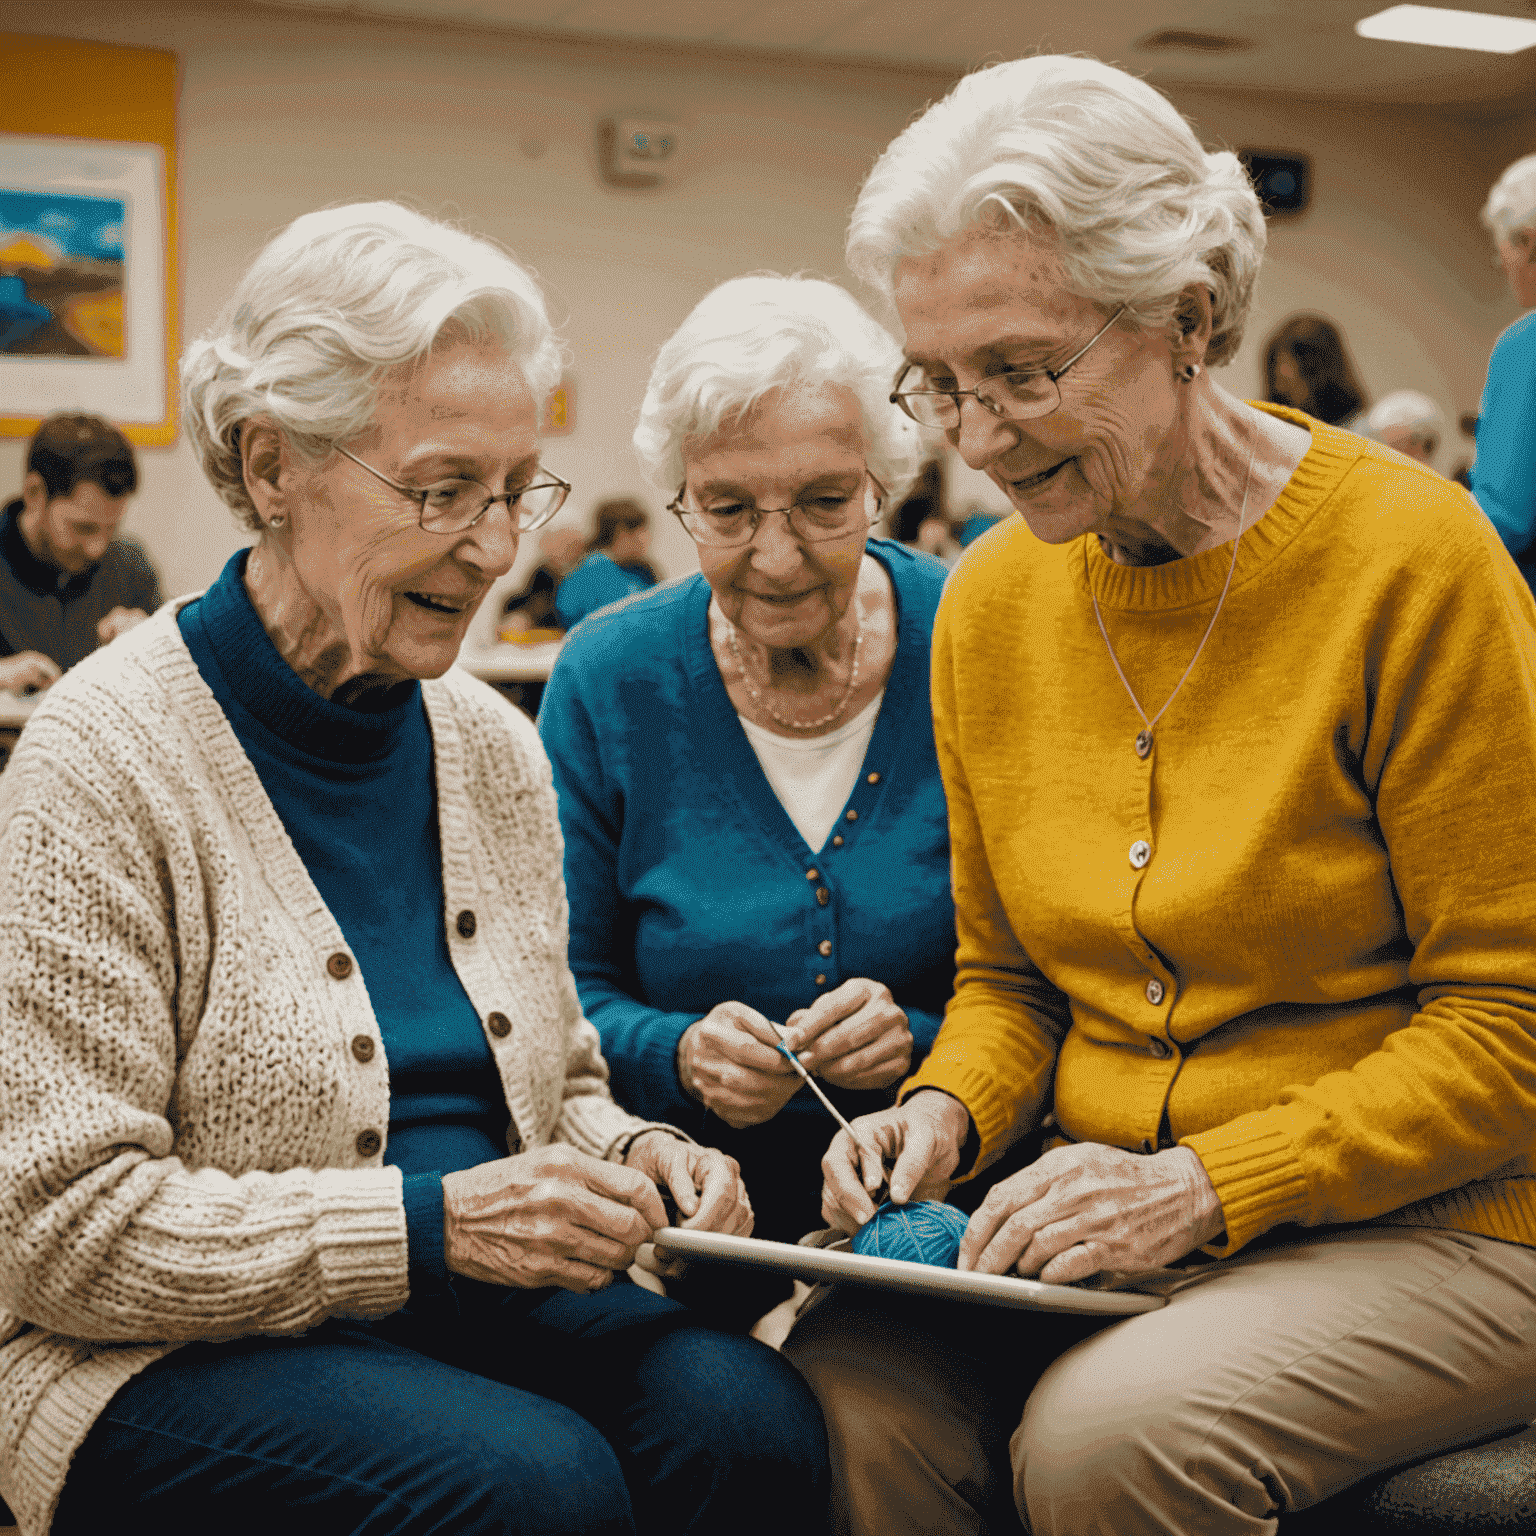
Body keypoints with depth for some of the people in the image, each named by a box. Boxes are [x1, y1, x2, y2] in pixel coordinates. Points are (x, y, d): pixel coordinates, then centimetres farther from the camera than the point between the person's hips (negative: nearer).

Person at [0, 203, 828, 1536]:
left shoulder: (493, 743, 8)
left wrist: (628, 1155, -5)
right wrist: (429, 1220, -22)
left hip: (482, 1298, 6)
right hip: (185, 1362, -5)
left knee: (747, 1417, -23)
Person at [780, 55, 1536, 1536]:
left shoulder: (1412, 558, -13)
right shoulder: (987, 603, 4)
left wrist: (1203, 1182, -19)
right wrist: (947, 1108, -6)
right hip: (1110, 1230, 4)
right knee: (842, 1382, -23)